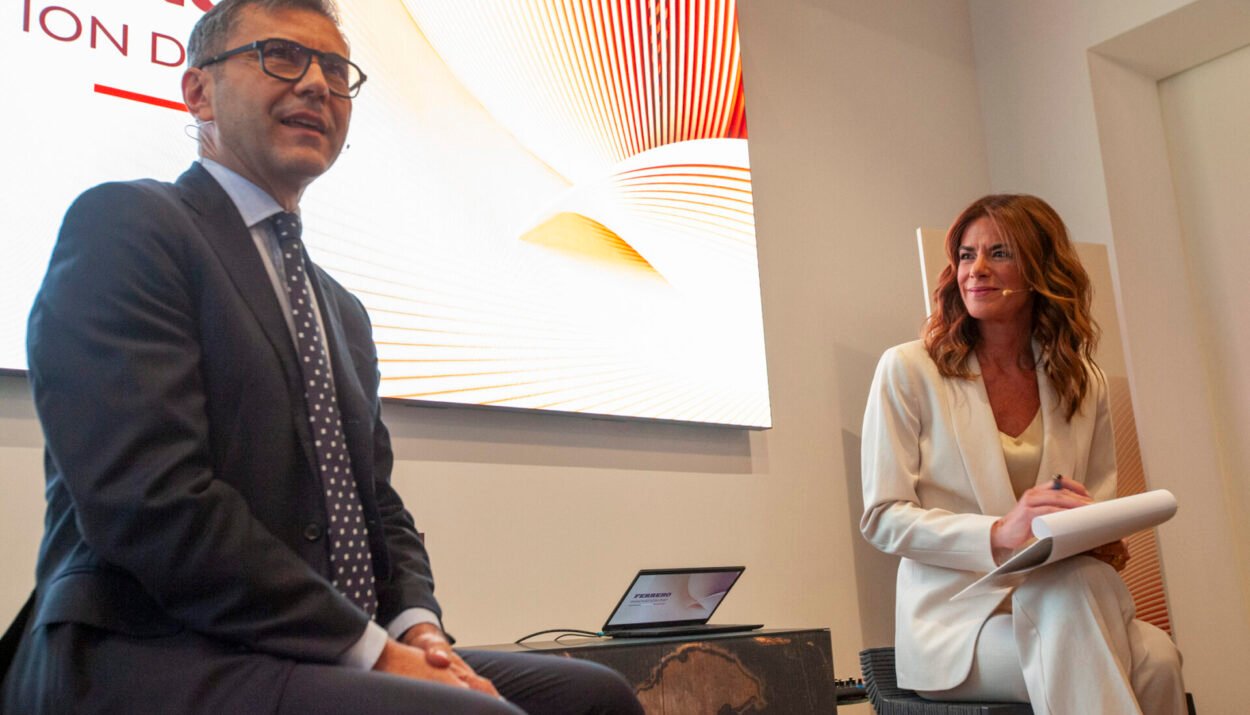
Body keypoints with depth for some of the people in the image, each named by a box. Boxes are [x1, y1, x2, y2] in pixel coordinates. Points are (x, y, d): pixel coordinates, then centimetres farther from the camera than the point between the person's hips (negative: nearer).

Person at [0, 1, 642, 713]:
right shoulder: (124, 225, -5)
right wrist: (371, 650, -16)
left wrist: (418, 627, -1)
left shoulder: (345, 311, 21)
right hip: (151, 658, -8)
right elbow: (151, 498, -17)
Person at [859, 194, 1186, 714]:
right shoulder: (908, 371, 0)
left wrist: (1106, 542, -10)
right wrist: (1000, 534, -20)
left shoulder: (1085, 385, 12)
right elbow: (882, 518, -6)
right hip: (957, 620, -3)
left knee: (1156, 657, -30)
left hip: (1059, 607, 4)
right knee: (1071, 585, -34)